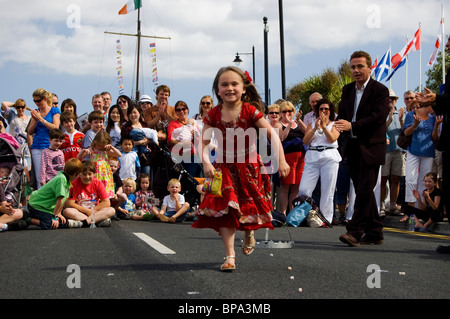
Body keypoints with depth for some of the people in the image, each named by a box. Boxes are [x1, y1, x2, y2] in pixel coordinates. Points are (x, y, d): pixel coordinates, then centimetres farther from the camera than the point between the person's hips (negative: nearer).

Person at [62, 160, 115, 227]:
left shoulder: (98, 183, 0)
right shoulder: (74, 184, -5)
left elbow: (107, 203, -5)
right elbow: (69, 204, -11)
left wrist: (92, 210, -13)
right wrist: (87, 211, -14)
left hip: (94, 212, 1)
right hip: (79, 212, -1)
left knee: (111, 210, -25)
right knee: (67, 211, -33)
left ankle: (83, 222, -42)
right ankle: (99, 220, -40)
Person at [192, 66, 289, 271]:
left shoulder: (250, 111, -12)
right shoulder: (213, 115, -5)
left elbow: (271, 134, -16)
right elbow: (203, 141, -6)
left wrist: (281, 160, -25)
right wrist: (206, 163, -22)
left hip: (249, 166, -1)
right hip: (224, 167, 1)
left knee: (250, 206, 8)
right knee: (225, 209, -8)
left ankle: (249, 233, 44)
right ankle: (230, 255, -3)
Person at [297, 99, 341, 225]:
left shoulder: (334, 125, 14)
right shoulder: (311, 125, 19)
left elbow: (332, 139, -5)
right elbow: (305, 141, 3)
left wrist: (324, 125, -12)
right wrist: (315, 128, -8)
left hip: (329, 158, -2)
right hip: (312, 158, 2)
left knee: (327, 192, -4)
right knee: (303, 189, -9)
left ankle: (326, 220, 1)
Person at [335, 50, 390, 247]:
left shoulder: (380, 90, -6)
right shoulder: (347, 90, 15)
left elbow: (379, 117, -16)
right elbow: (342, 114, 13)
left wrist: (352, 126, -24)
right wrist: (340, 125, -11)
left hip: (370, 147, -7)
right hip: (352, 147, 7)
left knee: (365, 190, -11)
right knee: (362, 191, 9)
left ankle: (355, 231, -10)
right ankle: (374, 232, 17)